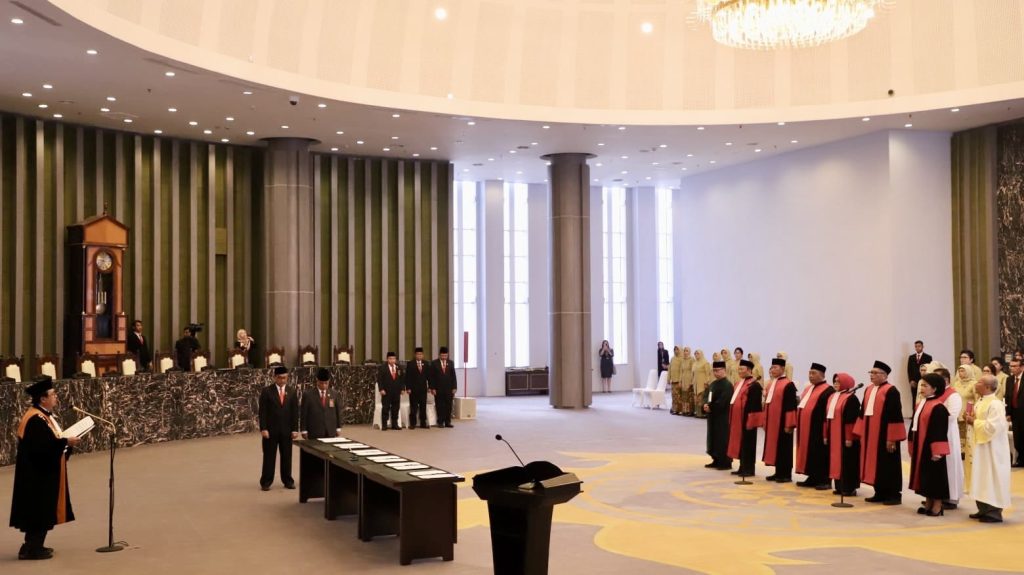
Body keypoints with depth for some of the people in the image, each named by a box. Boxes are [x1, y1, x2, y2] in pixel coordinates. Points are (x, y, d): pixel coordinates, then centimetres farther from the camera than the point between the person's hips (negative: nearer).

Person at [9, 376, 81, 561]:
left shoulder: (44, 416, 10)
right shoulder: (35, 420, -22)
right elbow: (42, 448, -29)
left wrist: (67, 441, 1)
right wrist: (66, 442, -22)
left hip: (44, 474, 10)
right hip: (38, 476, -10)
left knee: (42, 512, 17)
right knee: (39, 512, -2)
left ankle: (34, 546, 26)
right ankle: (31, 549, 7)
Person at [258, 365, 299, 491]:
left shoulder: (292, 392, 6)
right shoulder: (266, 391, -3)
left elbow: (295, 412, 5)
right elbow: (263, 412, -6)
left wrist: (295, 429, -1)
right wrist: (263, 428, -13)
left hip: (287, 430, 3)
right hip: (271, 429, -3)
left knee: (287, 456, 7)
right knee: (269, 456, 2)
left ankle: (287, 481, 15)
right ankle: (266, 482, 8)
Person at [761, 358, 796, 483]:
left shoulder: (788, 385, -13)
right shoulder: (771, 384, 13)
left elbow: (791, 406, -17)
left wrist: (789, 424, -19)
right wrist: (765, 422, 17)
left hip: (782, 423, -8)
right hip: (772, 423, 8)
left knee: (783, 448, -1)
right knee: (774, 447, 11)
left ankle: (786, 474, 6)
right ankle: (778, 473, 19)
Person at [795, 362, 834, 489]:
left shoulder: (828, 390, -12)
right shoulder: (808, 388, 17)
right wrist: (798, 424, 17)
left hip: (818, 429, -9)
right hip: (805, 428, 9)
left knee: (819, 455, -3)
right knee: (809, 454, 12)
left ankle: (823, 480, 4)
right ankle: (813, 478, 19)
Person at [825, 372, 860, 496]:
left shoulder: (851, 398, -12)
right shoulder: (832, 397, 13)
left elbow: (852, 420, -16)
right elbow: (827, 417, 16)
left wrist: (849, 437, -19)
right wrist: (826, 435, 14)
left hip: (845, 436, -8)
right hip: (833, 436, 8)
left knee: (846, 462, -3)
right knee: (836, 461, 10)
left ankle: (849, 488, 3)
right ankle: (839, 486, 17)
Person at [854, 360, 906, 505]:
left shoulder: (891, 391, -11)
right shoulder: (869, 390, 12)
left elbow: (895, 416, -15)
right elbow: (863, 412, 16)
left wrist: (891, 438, -18)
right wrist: (861, 433, 12)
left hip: (885, 435, -8)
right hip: (870, 435, 8)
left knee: (888, 465, 0)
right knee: (875, 464, 11)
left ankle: (894, 494, 9)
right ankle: (880, 493, 19)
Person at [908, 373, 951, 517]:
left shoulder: (938, 407, -15)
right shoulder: (920, 404, 11)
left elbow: (940, 431, -19)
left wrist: (937, 451, -22)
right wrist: (912, 447, 16)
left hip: (932, 448, -9)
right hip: (920, 447, 9)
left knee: (934, 476, -1)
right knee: (925, 476, 13)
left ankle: (937, 506, 7)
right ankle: (928, 503, 21)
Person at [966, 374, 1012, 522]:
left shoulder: (995, 404, -19)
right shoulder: (980, 402, 10)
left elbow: (993, 427, -27)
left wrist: (974, 422, -16)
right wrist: (973, 420, 0)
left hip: (992, 448, -10)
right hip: (981, 446, 10)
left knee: (992, 479, -3)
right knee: (983, 479, 14)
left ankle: (995, 513, 4)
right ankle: (984, 510, 22)